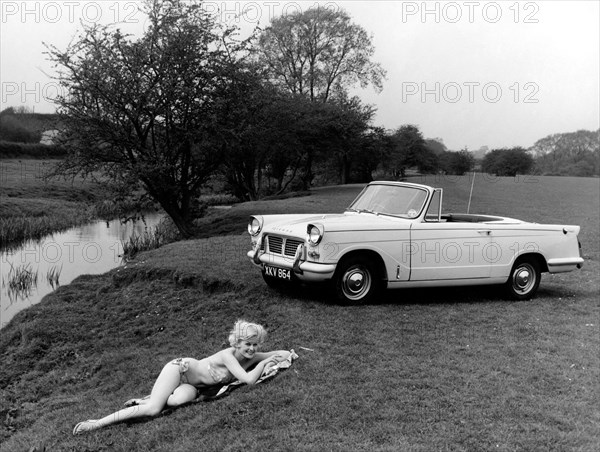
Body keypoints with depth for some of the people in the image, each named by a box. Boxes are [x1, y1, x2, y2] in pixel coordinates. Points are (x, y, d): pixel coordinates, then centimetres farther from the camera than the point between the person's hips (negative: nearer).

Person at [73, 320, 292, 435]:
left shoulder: (250, 357, -5)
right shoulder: (228, 355, -26)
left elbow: (284, 353, 4)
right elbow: (249, 379, -37)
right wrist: (264, 363, -23)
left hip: (192, 384, 6)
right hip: (181, 369, -6)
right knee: (154, 408, -24)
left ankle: (143, 401, -4)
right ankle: (97, 423, -14)